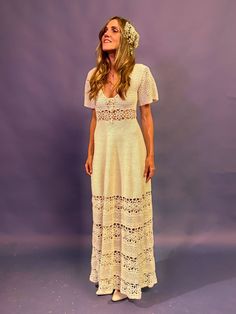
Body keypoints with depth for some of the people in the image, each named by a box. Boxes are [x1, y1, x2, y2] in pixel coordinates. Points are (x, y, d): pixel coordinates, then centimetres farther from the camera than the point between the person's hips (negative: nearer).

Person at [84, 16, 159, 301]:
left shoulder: (140, 72, -5)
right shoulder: (94, 75, 7)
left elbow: (146, 117, -2)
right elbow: (94, 118, 11)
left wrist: (150, 155, -4)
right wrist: (90, 154, 11)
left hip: (130, 146, -4)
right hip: (103, 147, 4)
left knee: (130, 211, 4)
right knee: (105, 211, 11)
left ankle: (128, 278, 24)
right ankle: (110, 273, 31)